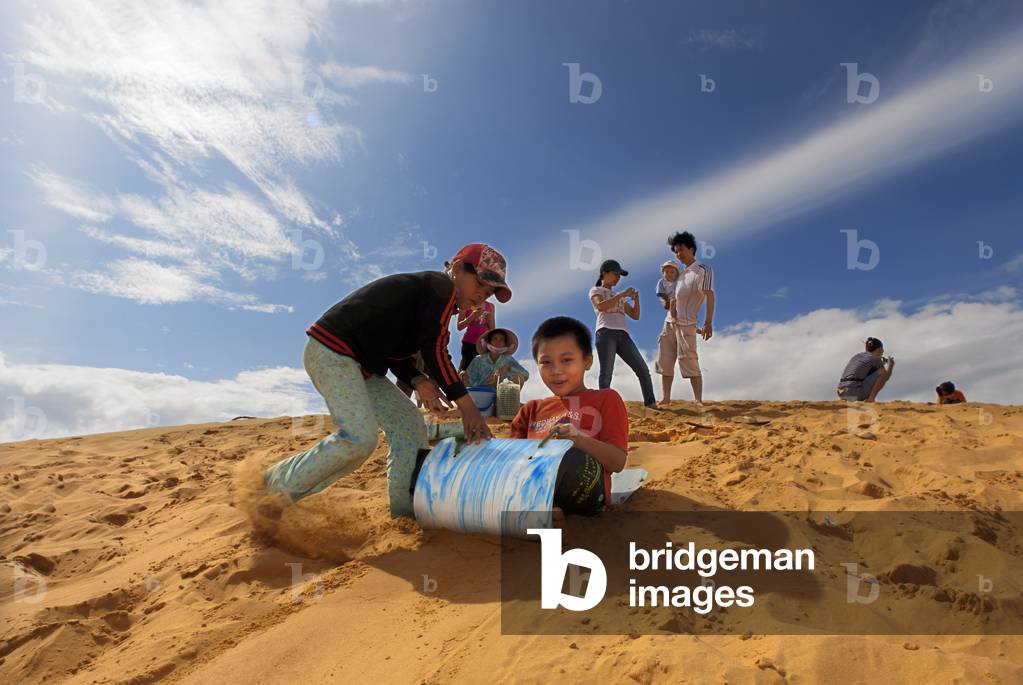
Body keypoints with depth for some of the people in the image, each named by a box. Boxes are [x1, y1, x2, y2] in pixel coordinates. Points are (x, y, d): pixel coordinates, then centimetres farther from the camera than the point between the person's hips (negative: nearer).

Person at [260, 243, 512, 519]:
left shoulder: (427, 294, 17)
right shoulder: (441, 287, -11)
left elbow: (395, 350, 13)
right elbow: (435, 350, -18)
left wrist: (417, 380, -7)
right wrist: (468, 407, -17)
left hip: (358, 366, 11)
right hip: (331, 351, -11)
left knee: (407, 419, 7)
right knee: (360, 438, -20)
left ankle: (406, 510, 10)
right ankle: (278, 485, -2)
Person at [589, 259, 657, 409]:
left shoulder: (619, 297, 30)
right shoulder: (595, 291, 13)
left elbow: (635, 316, 25)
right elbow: (600, 306, -11)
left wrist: (636, 300, 7)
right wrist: (622, 294, -10)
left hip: (623, 335, 6)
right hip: (606, 333, -6)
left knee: (643, 370, -2)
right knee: (606, 373, -13)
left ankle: (650, 402, 3)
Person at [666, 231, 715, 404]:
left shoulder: (703, 270, -5)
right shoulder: (681, 275, 20)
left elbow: (710, 296, -14)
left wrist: (708, 322, -21)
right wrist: (672, 316, 6)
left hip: (686, 324, -8)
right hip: (672, 323, 8)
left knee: (689, 361, -12)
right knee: (664, 360, 6)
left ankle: (698, 401, -9)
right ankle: (666, 399, 13)